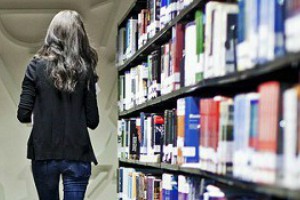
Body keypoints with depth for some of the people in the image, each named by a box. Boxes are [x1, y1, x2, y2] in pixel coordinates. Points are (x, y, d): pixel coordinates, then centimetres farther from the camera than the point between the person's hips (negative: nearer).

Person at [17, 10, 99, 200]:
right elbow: (93, 120, -3)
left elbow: (23, 115, -5)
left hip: (44, 152, 1)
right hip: (77, 154, -1)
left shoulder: (37, 66, -4)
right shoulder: (85, 69, -3)